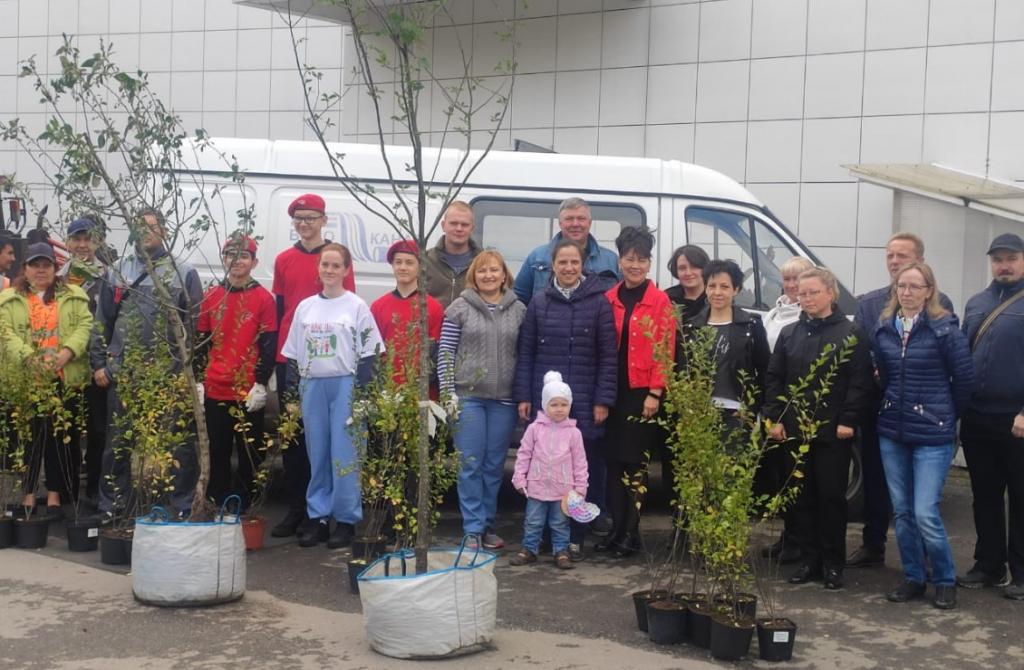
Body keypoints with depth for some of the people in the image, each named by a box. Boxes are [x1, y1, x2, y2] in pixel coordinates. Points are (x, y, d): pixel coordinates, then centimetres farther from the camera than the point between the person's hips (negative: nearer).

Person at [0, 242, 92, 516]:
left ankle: (55, 493, 12)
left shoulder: (74, 297, 11)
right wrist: (32, 358, -18)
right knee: (29, 435, 5)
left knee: (61, 436, 4)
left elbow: (85, 326, -1)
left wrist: (65, 354, -17)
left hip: (65, 379, 1)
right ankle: (28, 493, 14)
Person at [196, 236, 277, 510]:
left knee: (249, 453, 4)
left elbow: (269, 346, -4)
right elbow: (201, 342, 11)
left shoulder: (264, 298, -1)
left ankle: (246, 510, 12)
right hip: (215, 390, 3)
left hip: (249, 393, -3)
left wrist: (261, 384, -10)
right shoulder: (211, 296, 9)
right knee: (216, 453, 7)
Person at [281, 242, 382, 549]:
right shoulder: (305, 306, 11)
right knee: (317, 454, 6)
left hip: (345, 385, -3)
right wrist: (292, 392, 7)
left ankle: (346, 519, 4)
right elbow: (293, 355, 13)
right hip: (312, 386, 4)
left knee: (344, 454, -4)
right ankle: (318, 516, 14)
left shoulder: (356, 306, 1)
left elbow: (367, 354, -2)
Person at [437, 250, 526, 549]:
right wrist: (448, 392, -6)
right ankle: (473, 528, 7)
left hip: (504, 400, 2)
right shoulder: (459, 308, 0)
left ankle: (488, 525, 20)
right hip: (467, 397, -2)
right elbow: (445, 352, 0)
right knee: (470, 465, 0)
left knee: (495, 465, 9)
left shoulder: (519, 310, 5)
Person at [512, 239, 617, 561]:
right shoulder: (539, 303, 8)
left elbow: (608, 356, 0)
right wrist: (523, 396, 3)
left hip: (584, 403, -2)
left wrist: (603, 400, -6)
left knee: (583, 469, -1)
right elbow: (525, 352, 9)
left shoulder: (599, 303, 1)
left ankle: (575, 537, 10)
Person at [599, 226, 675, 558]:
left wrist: (654, 393, -12)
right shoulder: (608, 299, 8)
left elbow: (664, 349, -7)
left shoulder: (660, 301, -4)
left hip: (643, 392, -4)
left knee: (636, 462, 1)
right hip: (613, 391, 4)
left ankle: (631, 532, 9)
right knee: (613, 460, 7)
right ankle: (616, 527, 16)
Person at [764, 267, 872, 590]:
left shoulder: (850, 333, -2)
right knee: (800, 496, 7)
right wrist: (775, 418, 2)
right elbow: (774, 378, 10)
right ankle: (808, 559, 17)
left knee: (831, 496, 3)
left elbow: (860, 381, -7)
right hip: (794, 428, 4)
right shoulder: (789, 333, 11)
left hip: (833, 431, -4)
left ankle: (833, 563, 12)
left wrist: (848, 420, -13)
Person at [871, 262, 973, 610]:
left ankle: (945, 581, 11)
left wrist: (947, 415, 6)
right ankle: (913, 577, 24)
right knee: (901, 511, 10)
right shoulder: (884, 329, 5)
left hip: (932, 435, -5)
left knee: (926, 513, -8)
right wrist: (894, 406, 12)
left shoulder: (944, 329, -10)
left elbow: (964, 378, -4)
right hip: (891, 431, 5)